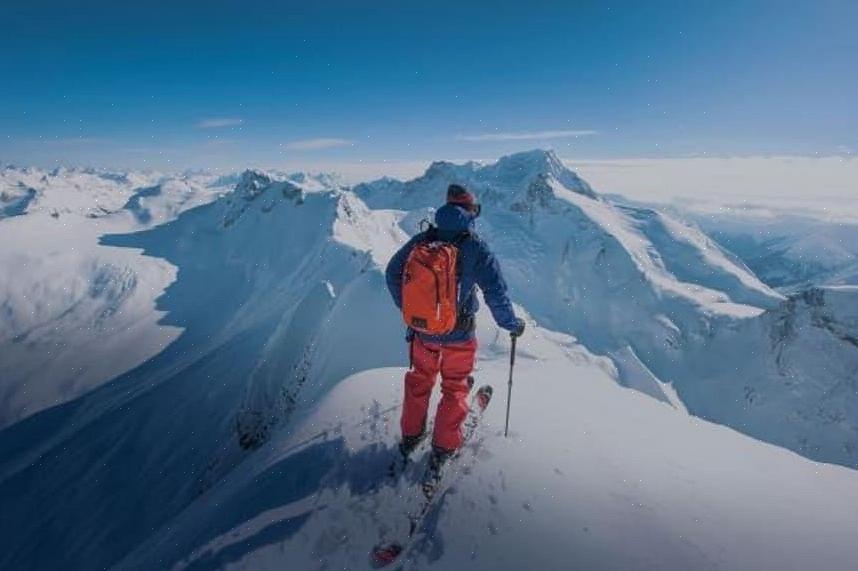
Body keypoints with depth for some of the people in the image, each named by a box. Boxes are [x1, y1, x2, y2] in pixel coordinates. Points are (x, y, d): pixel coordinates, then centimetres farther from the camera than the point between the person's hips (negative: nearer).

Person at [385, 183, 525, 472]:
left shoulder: (422, 240, -6)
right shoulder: (476, 247, -17)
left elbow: (392, 273, 4)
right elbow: (496, 293, -18)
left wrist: (407, 307, 18)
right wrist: (513, 324, -1)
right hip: (459, 334, -3)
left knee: (419, 380, 25)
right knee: (455, 388, 18)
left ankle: (410, 436, 39)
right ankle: (443, 449, 27)